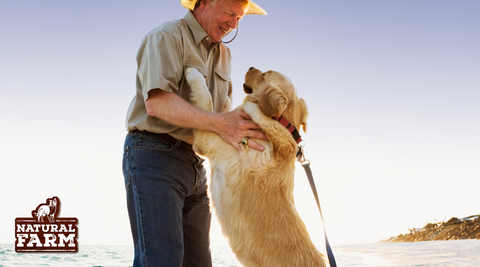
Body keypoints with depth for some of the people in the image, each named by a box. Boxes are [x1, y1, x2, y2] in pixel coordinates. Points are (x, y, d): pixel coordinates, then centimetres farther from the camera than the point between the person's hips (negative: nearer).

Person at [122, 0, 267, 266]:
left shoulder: (223, 54, 20)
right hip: (153, 156, -8)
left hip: (195, 165, 8)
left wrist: (243, 129, -7)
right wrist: (219, 123, -29)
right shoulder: (167, 36, -6)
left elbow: (224, 111, 15)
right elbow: (157, 102, -21)